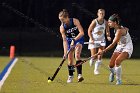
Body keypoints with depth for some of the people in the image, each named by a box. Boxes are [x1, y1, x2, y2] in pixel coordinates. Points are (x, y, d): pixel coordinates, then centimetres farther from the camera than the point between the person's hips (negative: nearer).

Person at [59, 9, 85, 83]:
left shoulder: (75, 21, -24)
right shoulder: (62, 27, -18)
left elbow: (82, 33, -26)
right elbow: (64, 40, -18)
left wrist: (74, 40, -35)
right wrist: (65, 52, -26)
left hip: (78, 39, -3)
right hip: (70, 40, 3)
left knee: (77, 55, -21)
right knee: (70, 58, 1)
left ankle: (79, 74, -28)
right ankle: (70, 76, 17)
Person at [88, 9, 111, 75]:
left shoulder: (105, 22, -6)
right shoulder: (94, 22, -16)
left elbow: (107, 31, 7)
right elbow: (89, 31, -8)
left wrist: (108, 36, -13)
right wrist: (91, 39, -18)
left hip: (101, 40, 3)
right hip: (93, 41, -3)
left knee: (100, 56, -8)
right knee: (93, 56, -3)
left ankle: (96, 69, 6)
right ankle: (91, 62, 33)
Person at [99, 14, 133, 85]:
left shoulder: (120, 30, -28)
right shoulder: (116, 29, -2)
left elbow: (113, 44, -31)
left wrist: (104, 51, -35)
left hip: (127, 48, -8)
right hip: (119, 47, 8)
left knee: (117, 61, -31)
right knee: (111, 65, -3)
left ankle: (119, 80, -18)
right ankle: (113, 72, 34)